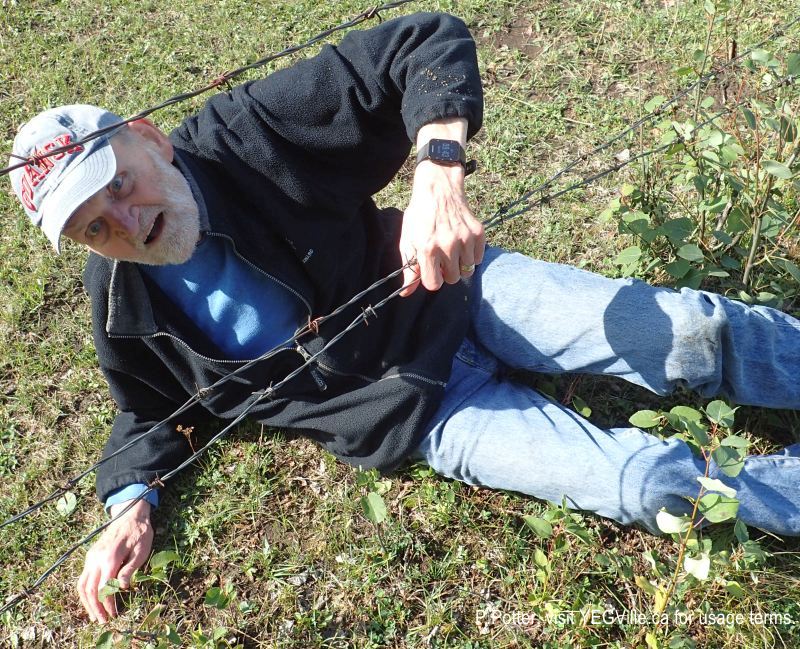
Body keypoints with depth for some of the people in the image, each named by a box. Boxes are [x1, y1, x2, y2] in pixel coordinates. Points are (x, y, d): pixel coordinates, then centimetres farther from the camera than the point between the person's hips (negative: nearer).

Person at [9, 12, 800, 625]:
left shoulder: (241, 134, -16)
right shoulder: (124, 308, -5)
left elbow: (429, 43, -18)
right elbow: (148, 410, 15)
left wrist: (439, 177, -35)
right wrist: (131, 506, -3)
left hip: (452, 289, 0)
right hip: (417, 411, 0)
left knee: (686, 332, -15)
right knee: (649, 484, -17)